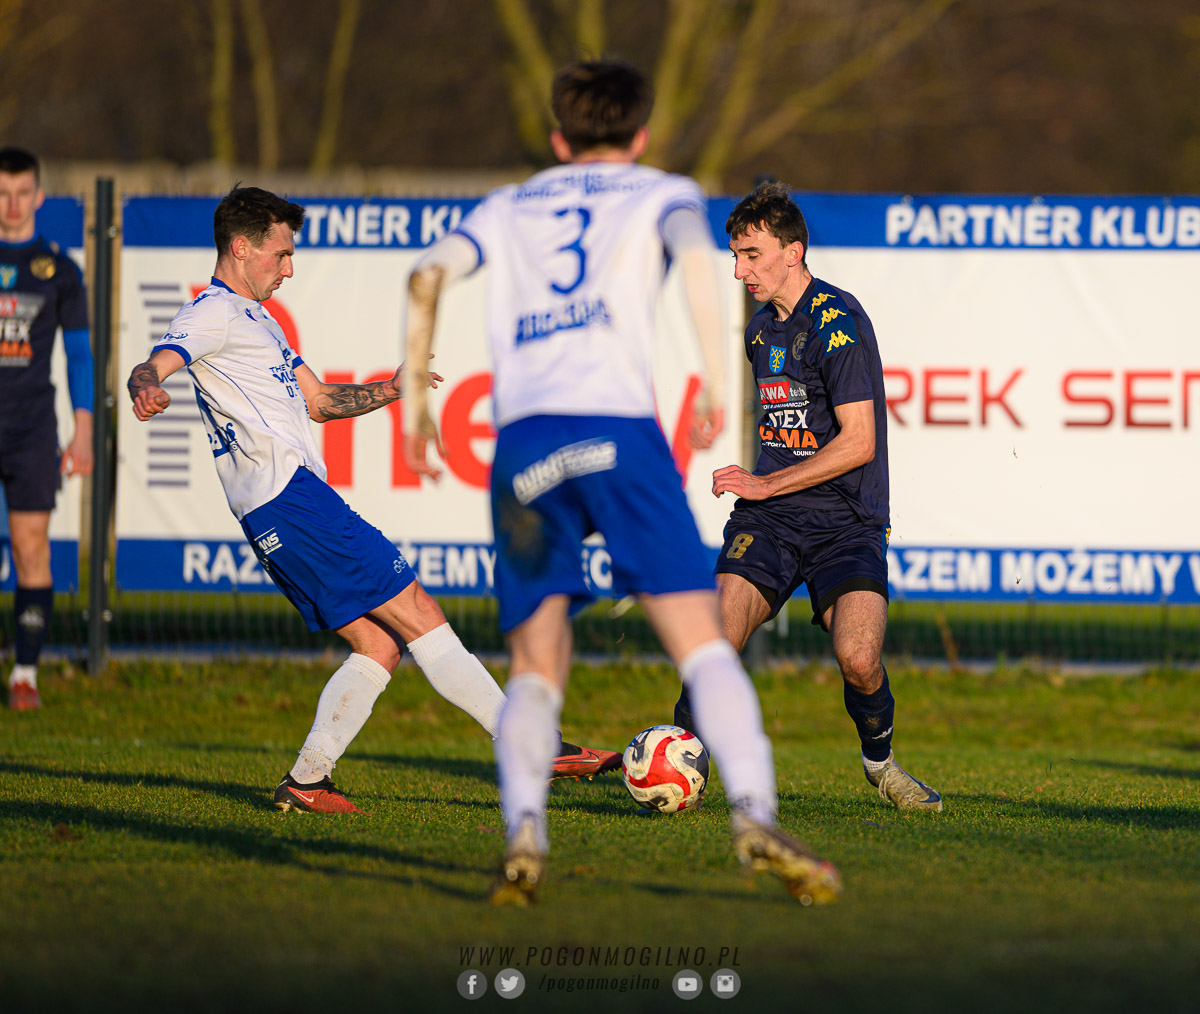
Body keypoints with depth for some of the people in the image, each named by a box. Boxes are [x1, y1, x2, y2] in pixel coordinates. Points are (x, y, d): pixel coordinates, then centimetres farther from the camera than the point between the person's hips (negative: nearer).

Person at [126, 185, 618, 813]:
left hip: (277, 518, 10)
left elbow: (317, 401, 32)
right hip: (292, 498, -10)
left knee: (379, 646, 6)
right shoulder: (214, 313, -4)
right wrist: (147, 392, -45)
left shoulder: (252, 317, 27)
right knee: (420, 616, -9)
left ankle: (305, 783, 2)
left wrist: (392, 390, 18)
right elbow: (152, 367, -21)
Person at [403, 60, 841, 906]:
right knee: (703, 645, -5)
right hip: (616, 425, -3)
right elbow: (695, 251, -3)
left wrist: (414, 397, 14)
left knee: (536, 670, 8)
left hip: (521, 445, 3)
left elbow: (430, 274, 10)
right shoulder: (659, 192, 20)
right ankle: (754, 815, -25)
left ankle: (523, 829, -17)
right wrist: (716, 379, -9)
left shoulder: (508, 208, 28)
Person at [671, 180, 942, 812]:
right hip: (769, 520, 6)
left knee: (858, 660, -23)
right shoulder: (761, 329, 15)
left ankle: (880, 761, 5)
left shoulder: (838, 322, -12)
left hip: (846, 521, -6)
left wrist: (767, 484, -16)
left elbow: (857, 443, -17)